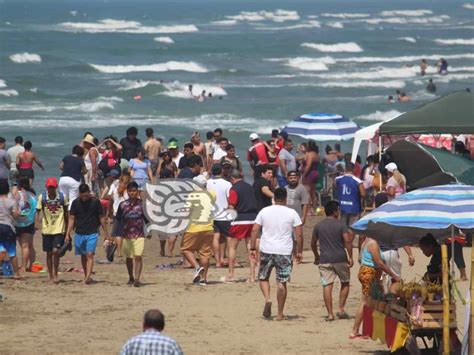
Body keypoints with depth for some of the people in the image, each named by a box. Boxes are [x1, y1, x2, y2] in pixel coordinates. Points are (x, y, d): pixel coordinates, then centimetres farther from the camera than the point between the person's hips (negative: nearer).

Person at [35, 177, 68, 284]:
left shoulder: (62, 197, -1)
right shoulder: (42, 197, -2)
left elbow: (66, 213, 10)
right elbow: (38, 211, 0)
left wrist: (67, 226, 14)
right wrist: (37, 222, -17)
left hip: (59, 229, -1)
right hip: (47, 230, 1)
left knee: (56, 251, -14)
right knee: (49, 254, 7)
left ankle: (55, 274, 2)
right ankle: (51, 277, 19)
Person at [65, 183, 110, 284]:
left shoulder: (95, 202, -3)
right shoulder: (76, 203, 3)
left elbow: (101, 217, 3)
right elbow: (71, 218, 6)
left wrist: (106, 233, 5)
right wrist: (68, 234, 1)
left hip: (92, 233, -3)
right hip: (79, 233, 3)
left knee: (90, 255, -14)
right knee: (83, 256, 10)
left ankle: (88, 276, -22)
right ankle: (86, 276, 20)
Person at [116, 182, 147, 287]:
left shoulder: (142, 204, 0)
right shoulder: (123, 205, 3)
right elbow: (118, 219, 8)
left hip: (139, 235, -2)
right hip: (126, 235, 2)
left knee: (138, 256, -15)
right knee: (128, 258, 13)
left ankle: (137, 279, -19)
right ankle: (131, 278, 30)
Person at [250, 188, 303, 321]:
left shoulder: (264, 211, 3)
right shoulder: (292, 213, -1)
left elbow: (255, 230, 1)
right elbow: (299, 234, -2)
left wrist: (252, 248, 7)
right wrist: (299, 252, 7)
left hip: (266, 250, 1)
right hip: (284, 252, -1)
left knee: (263, 277, 17)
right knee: (282, 282, 5)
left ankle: (267, 298, -10)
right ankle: (280, 313, 7)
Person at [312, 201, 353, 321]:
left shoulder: (319, 226, 7)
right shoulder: (341, 224, -3)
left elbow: (313, 243, 15)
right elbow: (347, 241, -12)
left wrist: (316, 256, 30)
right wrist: (350, 257, -6)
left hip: (325, 260, 2)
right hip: (340, 259, -2)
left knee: (327, 286, -1)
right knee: (345, 283, 16)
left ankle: (330, 314, -5)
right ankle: (341, 309, 8)